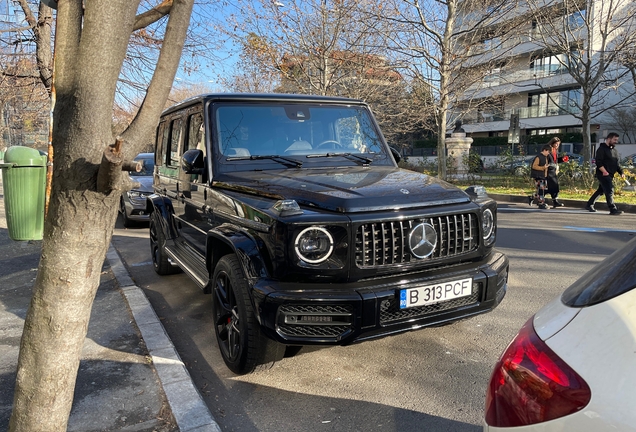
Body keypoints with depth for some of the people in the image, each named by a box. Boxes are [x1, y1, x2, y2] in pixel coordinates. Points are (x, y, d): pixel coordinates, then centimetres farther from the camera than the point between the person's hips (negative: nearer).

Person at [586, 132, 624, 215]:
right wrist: (605, 172, -24)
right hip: (603, 174, -9)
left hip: (610, 175, 9)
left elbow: (616, 164, 22)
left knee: (601, 190, 15)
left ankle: (589, 204, 27)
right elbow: (599, 162, -17)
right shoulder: (602, 149, -8)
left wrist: (621, 172, 8)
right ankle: (613, 209, -14)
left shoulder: (615, 151, 19)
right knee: (609, 190, -14)